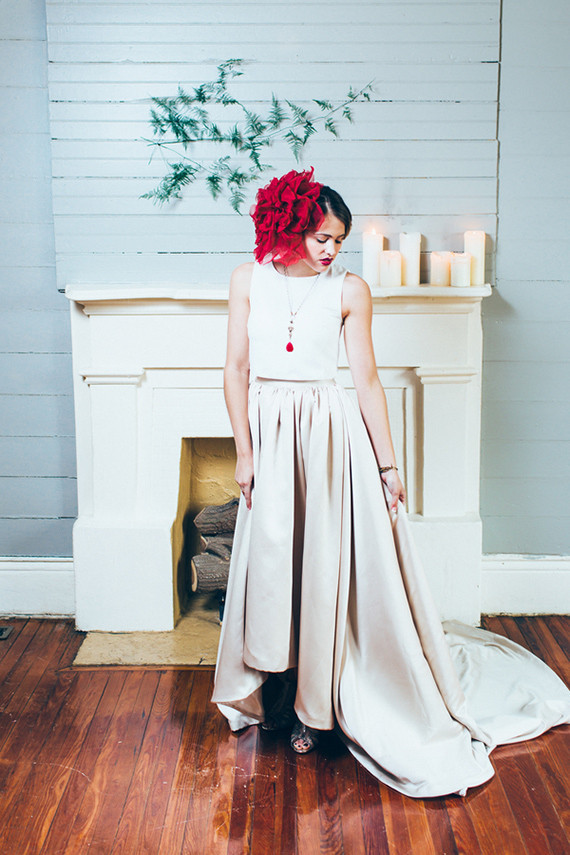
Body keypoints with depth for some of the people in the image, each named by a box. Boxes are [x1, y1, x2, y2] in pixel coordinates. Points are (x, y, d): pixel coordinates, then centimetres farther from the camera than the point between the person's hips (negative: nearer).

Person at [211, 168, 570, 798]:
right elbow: (235, 370, 2)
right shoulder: (250, 279, 3)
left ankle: (313, 704, 20)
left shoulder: (350, 290, -1)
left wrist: (388, 465, -2)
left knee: (329, 562, 2)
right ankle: (281, 694, 26)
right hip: (269, 433, 1)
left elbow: (367, 380, -1)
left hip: (329, 433, -1)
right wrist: (245, 451, -4)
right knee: (272, 562, 7)